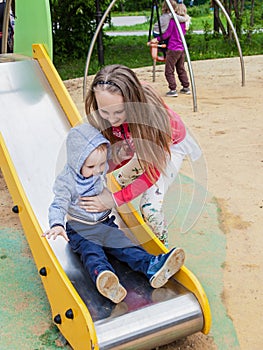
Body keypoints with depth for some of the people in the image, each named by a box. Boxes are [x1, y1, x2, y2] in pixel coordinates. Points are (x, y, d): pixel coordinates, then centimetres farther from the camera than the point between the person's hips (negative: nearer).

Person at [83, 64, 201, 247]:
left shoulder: (150, 112, -43)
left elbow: (153, 173, -33)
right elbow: (122, 154, -16)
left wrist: (114, 199, -37)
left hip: (171, 145, -6)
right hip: (141, 144, 6)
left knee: (150, 205, -17)